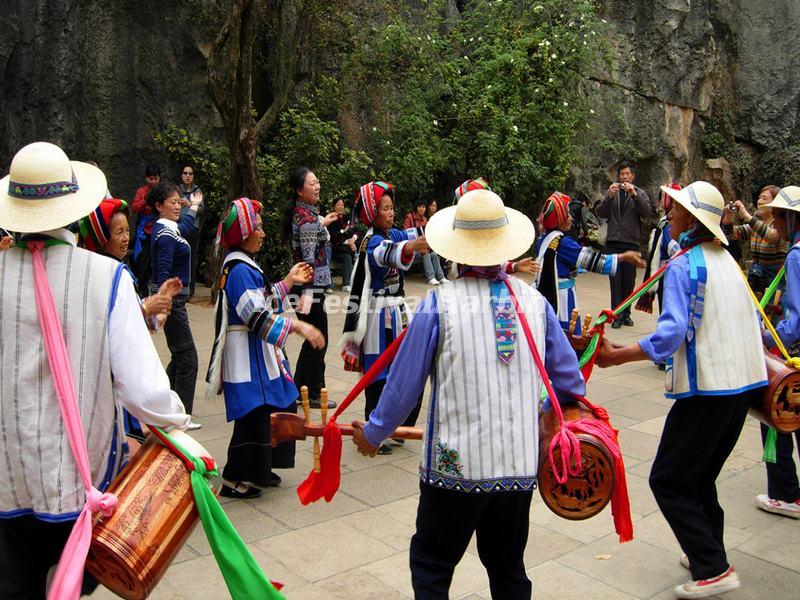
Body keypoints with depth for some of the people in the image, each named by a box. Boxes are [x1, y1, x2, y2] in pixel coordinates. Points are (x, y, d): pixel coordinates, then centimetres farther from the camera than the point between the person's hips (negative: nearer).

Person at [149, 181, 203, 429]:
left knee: (179, 356, 17)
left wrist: (194, 206, 52)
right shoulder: (166, 235, -17)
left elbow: (185, 226, 35)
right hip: (171, 298, -10)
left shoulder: (169, 228, 11)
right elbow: (163, 273, -25)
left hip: (172, 298, 10)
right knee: (187, 358, -6)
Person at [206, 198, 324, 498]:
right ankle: (234, 479, 9)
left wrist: (289, 281, 17)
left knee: (278, 408, 16)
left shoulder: (246, 265, 12)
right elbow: (256, 316, -28)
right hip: (247, 353, -11)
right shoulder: (239, 270, -20)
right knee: (254, 414, -4)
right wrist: (298, 326, -32)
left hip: (260, 352, 11)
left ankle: (259, 469, 30)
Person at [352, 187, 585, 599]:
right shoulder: (534, 301, -1)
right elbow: (569, 379, 6)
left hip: (455, 467, -4)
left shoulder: (439, 303, -12)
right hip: (520, 466, 4)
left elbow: (405, 383, -6)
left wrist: (373, 433, 10)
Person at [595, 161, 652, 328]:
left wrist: (634, 194, -19)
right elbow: (600, 212, 0)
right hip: (613, 242, 0)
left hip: (631, 242, 0)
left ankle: (626, 313, 14)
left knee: (629, 280, 4)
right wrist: (610, 196, -15)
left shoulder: (640, 193, 8)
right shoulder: (611, 192, 11)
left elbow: (646, 212, -9)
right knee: (615, 280, -3)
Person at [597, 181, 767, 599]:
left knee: (668, 481, 0)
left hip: (706, 389, -9)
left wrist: (617, 356, -26)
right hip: (744, 383, 9)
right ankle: (707, 554, 29)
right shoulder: (728, 261, 12)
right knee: (700, 477, 21)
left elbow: (672, 332, -25)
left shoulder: (683, 266, -13)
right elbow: (752, 322, 18)